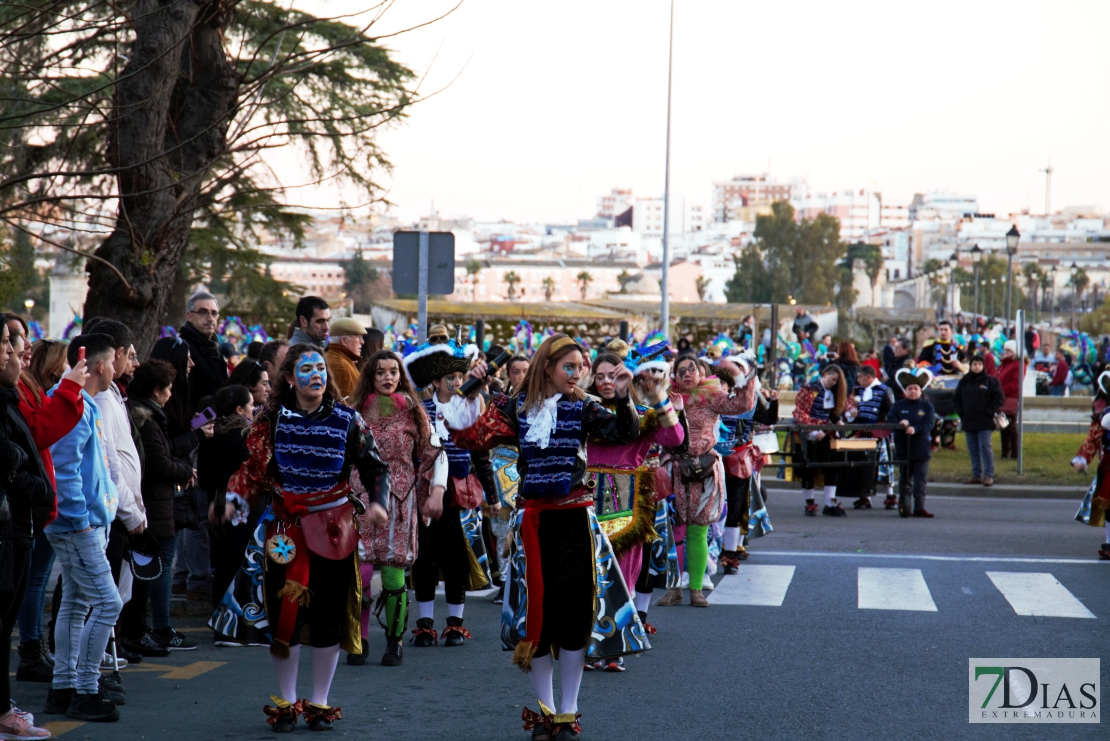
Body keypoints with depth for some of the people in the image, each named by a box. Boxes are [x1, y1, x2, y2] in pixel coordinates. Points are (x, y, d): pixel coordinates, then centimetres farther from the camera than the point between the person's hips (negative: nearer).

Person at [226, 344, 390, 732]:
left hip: (333, 528, 0)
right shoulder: (273, 420, 2)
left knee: (328, 616, 3)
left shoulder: (346, 419, 0)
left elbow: (374, 466, 2)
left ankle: (320, 702, 15)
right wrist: (234, 496, -13)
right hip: (286, 528, 0)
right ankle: (286, 702, 14)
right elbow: (256, 468, 3)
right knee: (284, 615, 1)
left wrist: (377, 501, -14)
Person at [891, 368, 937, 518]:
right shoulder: (898, 406, 8)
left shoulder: (926, 406, 4)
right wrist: (901, 424, -24)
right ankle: (903, 506, 16)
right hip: (903, 448, 1)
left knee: (921, 479, -3)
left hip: (921, 448, -1)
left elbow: (929, 423, -9)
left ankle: (919, 507, -2)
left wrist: (915, 429, -25)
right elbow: (891, 421, -2)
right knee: (905, 479, 8)